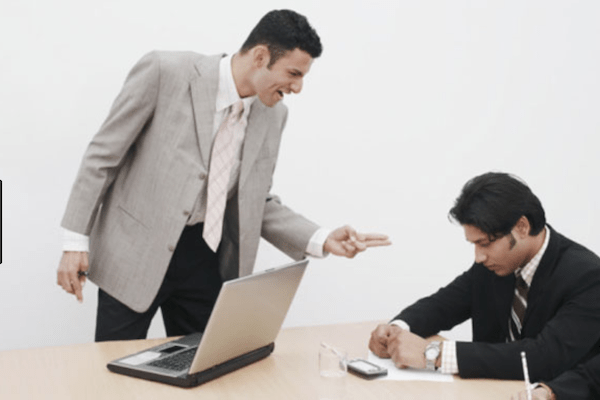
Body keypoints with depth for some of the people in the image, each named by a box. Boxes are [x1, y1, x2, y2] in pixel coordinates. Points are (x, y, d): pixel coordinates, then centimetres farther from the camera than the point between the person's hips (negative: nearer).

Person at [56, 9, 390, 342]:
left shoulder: (272, 115, 2)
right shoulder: (165, 72, -14)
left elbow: (258, 203, 9)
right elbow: (103, 156, -8)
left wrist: (322, 240, -5)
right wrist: (76, 241, -9)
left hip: (205, 259, 4)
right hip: (135, 252, -4)